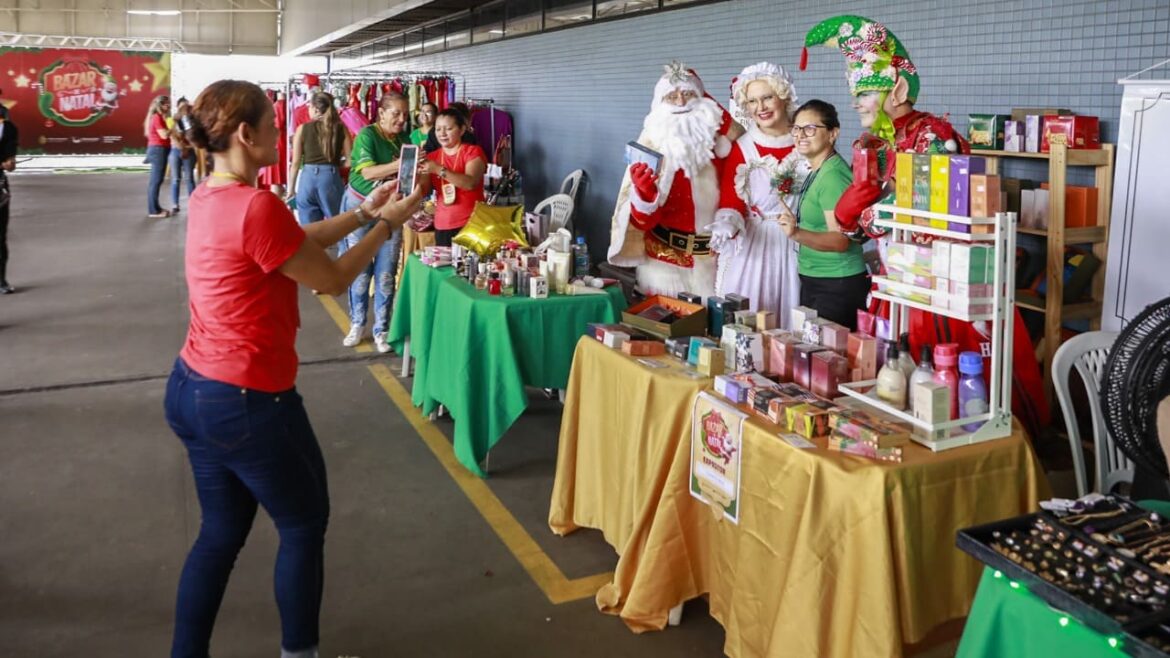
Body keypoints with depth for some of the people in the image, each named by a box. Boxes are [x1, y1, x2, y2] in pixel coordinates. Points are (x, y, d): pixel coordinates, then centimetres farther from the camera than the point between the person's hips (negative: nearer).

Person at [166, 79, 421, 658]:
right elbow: (332, 279, -12)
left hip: (190, 390, 9)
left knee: (222, 531, 20)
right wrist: (388, 223, -1)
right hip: (246, 402, -9)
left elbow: (300, 240, 14)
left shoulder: (209, 198, 5)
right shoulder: (257, 207, -24)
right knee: (304, 524, 14)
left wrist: (364, 211, 12)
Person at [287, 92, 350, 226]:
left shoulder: (302, 129, 2)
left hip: (308, 179, 0)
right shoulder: (341, 128, 3)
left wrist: (291, 189, 11)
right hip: (331, 179, 0)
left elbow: (296, 162, 2)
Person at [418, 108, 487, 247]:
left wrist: (439, 170, -25)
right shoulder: (432, 157, 12)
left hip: (471, 224, -4)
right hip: (442, 227, 4)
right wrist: (418, 172, -16)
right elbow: (423, 191, 3)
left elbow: (470, 183, -18)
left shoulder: (473, 151, -1)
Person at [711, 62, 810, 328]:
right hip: (751, 247, -1)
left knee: (789, 316, 5)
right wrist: (727, 224, -26)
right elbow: (731, 200, -5)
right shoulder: (741, 147, -1)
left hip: (798, 247, 1)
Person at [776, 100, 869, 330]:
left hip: (837, 286, -10)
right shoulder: (817, 172, 10)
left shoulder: (833, 175, -19)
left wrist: (797, 234, -38)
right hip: (813, 281, 10)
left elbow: (840, 240, -26)